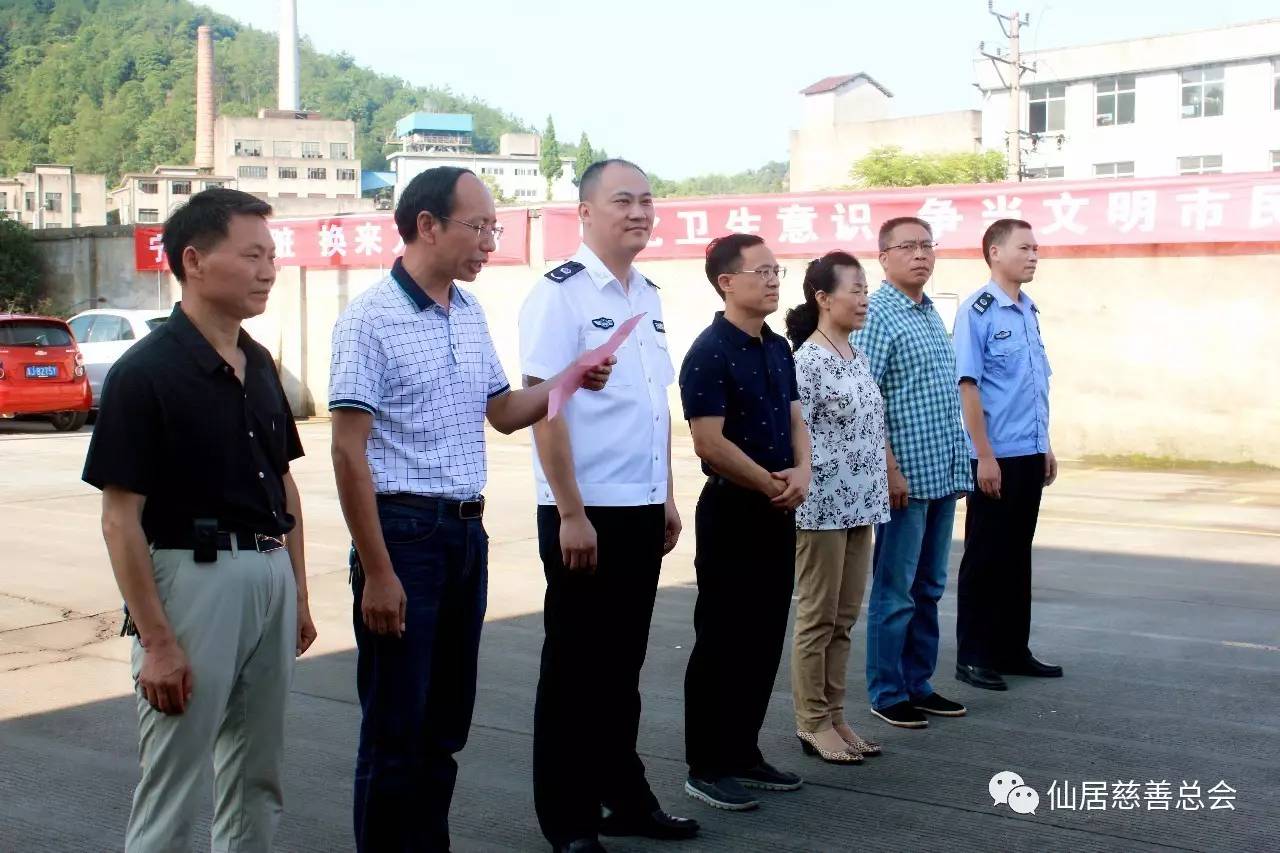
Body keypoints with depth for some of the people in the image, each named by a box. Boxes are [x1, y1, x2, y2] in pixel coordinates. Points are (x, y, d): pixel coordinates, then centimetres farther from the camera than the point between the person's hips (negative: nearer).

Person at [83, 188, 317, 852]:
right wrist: (156, 641, -17)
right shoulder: (145, 373, -12)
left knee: (258, 782, 16)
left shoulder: (259, 364, 9)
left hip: (270, 577, 7)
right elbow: (121, 519, -14)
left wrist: (298, 594, 15)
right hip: (192, 578, -7)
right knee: (171, 793, 1)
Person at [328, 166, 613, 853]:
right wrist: (376, 571, -17)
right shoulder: (371, 319, -12)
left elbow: (504, 412, 21)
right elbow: (349, 455, -14)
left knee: (446, 722, 15)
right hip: (404, 531, -7)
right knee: (396, 731, 0)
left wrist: (569, 380, 3)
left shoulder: (470, 313, 11)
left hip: (467, 531, 7)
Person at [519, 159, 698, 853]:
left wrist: (667, 497, 14)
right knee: (576, 666, 4)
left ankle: (625, 796, 29)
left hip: (643, 510, 7)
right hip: (584, 513, -7)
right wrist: (572, 514, -18)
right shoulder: (560, 294, -11)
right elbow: (543, 408, -15)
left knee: (624, 663, 16)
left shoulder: (647, 295, 12)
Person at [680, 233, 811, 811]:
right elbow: (710, 444, -20)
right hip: (731, 511, -8)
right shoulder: (710, 353, -14)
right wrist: (773, 485, -12)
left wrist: (802, 471, -5)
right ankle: (706, 767, 8)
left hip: (778, 512, 8)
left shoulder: (779, 349, 12)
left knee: (765, 639, 12)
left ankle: (744, 753, 24)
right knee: (722, 641, -1)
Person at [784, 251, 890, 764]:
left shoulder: (857, 357, 12)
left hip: (858, 506, 8)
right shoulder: (808, 360, -13)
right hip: (822, 506, -8)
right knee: (817, 619, 2)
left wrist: (874, 494, 15)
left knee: (844, 619, 13)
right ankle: (812, 723, 11)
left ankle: (834, 715, 21)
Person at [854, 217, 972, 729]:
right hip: (906, 475, -8)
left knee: (929, 588, 14)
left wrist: (956, 464, 16)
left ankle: (918, 684, 23)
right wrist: (891, 470, -18)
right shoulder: (878, 315, -10)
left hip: (943, 474, 8)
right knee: (895, 591, 0)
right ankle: (887, 693, 10)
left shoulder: (931, 314, 14)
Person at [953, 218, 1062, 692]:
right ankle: (973, 656, 10)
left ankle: (1013, 649, 23)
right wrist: (985, 457, -18)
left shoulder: (1029, 310, 12)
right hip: (996, 457, -7)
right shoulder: (977, 312, -11)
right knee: (985, 556, 1)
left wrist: (1045, 447, 15)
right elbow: (968, 386, -15)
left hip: (1030, 455, 7)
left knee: (1017, 554, 13)